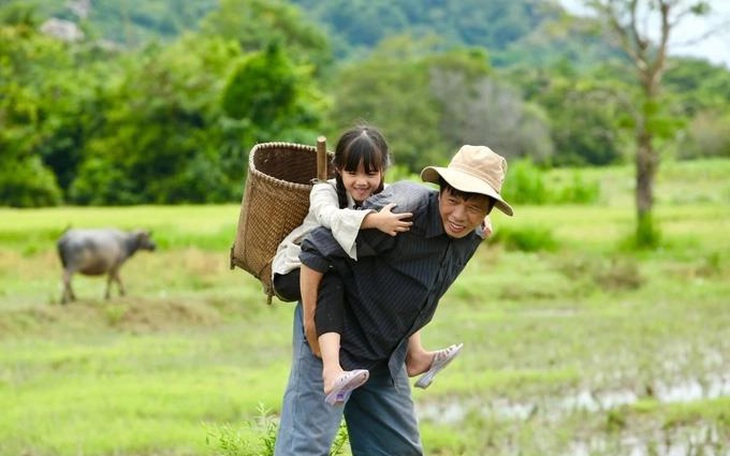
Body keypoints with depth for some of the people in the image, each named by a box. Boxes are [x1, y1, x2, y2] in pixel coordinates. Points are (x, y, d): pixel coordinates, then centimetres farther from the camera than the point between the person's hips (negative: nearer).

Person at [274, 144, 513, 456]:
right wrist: (310, 320, -23)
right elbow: (316, 249, -26)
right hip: (333, 339, -8)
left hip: (385, 357, 8)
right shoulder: (402, 211, -28)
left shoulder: (472, 236, -1)